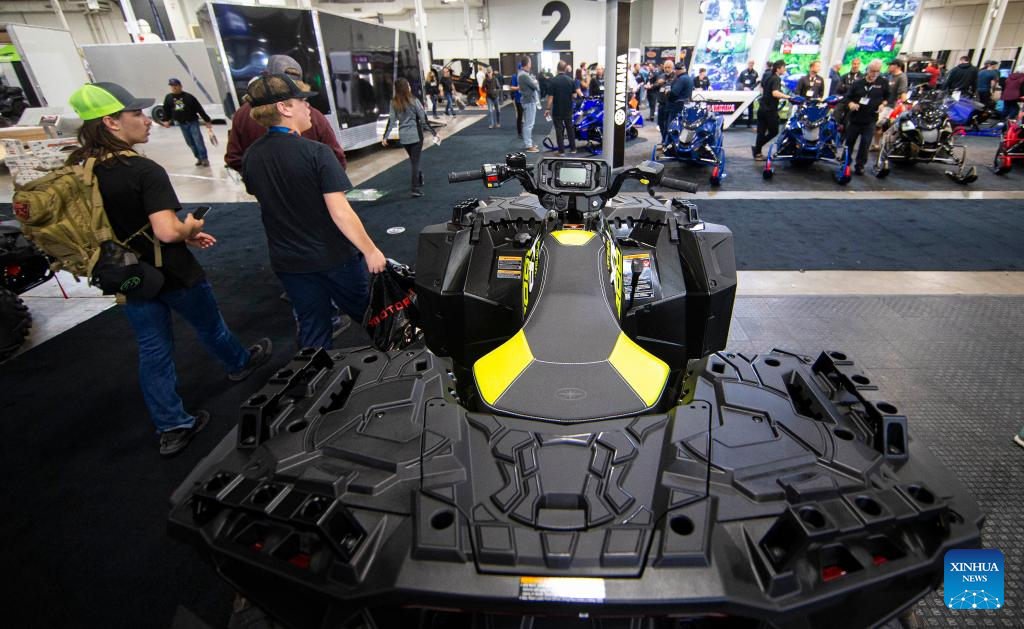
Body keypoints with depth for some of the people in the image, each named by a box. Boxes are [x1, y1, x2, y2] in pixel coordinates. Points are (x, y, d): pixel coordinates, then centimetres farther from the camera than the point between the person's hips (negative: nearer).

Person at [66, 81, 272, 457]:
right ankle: (240, 363, 50)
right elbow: (167, 231, -32)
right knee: (209, 327, 21)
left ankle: (171, 428, 22)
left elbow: (119, 224, 10)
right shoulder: (145, 172, -23)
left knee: (153, 351, 13)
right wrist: (191, 227, -9)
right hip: (173, 275, -5)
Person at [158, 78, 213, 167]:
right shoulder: (168, 98, 4)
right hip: (182, 124, 4)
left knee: (198, 140, -10)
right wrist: (165, 120, 4)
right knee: (190, 142, 6)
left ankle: (204, 158, -6)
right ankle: (199, 158, 14)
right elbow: (166, 110, 12)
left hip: (192, 122, -4)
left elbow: (199, 109, -7)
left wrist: (207, 120, -9)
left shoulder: (188, 97, -7)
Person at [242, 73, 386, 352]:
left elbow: (263, 202, 11)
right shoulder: (315, 153, -20)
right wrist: (371, 251, -16)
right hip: (334, 257, -5)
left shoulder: (250, 157, -2)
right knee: (366, 314, 17)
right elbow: (340, 212, -23)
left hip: (287, 262, 5)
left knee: (312, 330, 17)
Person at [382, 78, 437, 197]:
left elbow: (391, 121, -4)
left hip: (403, 137, 3)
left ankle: (419, 180, 36)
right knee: (415, 161, 0)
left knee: (412, 160, 21)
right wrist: (434, 132, -3)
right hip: (416, 135, -3)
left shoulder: (394, 103, -2)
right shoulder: (414, 101, -10)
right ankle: (416, 189, -5)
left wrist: (385, 137, 3)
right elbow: (423, 119, -10)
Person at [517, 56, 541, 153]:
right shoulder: (524, 75, -20)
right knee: (529, 124, -8)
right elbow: (535, 86, -18)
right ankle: (529, 146, -6)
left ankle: (527, 143, 24)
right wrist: (535, 81, 1)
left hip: (528, 100, 10)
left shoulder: (523, 73, 13)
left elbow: (532, 86, 12)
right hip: (529, 101, -10)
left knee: (527, 123, 16)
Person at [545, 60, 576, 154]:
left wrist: (548, 109, -8)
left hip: (557, 110, -4)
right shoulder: (570, 80, -1)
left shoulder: (553, 81, -14)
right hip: (568, 109, 4)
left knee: (559, 129, 2)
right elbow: (573, 94, 6)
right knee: (570, 128, 15)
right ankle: (573, 148, 21)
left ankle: (561, 150, 2)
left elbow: (550, 96, -15)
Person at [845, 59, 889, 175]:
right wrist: (851, 104, -15)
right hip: (854, 119, 1)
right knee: (849, 142, 9)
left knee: (865, 145, -1)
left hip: (870, 121, -1)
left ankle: (859, 166, 10)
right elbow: (848, 97, 6)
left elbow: (888, 97, 13)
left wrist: (883, 104, -6)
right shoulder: (858, 83, 6)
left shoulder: (884, 83, 4)